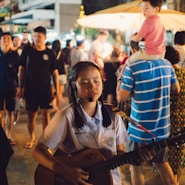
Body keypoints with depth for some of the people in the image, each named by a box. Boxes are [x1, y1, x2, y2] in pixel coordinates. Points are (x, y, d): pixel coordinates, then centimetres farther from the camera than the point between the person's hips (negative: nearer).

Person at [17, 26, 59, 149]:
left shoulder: (49, 53, 0)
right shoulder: (27, 50, 0)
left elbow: (55, 72, 3)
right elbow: (21, 69, 4)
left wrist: (57, 89, -2)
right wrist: (20, 87, 1)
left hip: (45, 88, 0)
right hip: (30, 88, 1)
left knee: (46, 114, 1)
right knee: (31, 114, 7)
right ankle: (32, 137, 26)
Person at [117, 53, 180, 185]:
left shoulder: (132, 67, -18)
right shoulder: (167, 64, -2)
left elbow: (121, 97, -16)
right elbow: (176, 89, 10)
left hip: (140, 129, -5)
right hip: (162, 127, 5)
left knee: (136, 166, 14)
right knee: (162, 163, 24)